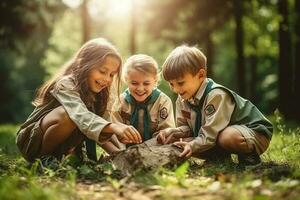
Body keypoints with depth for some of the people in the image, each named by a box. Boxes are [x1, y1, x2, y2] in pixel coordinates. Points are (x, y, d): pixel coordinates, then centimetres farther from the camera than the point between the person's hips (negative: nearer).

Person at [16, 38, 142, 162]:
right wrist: (113, 127, -57)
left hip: (58, 147, 8)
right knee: (70, 115, -31)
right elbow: (80, 114, -42)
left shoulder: (95, 94, 2)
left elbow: (100, 130, -4)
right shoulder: (65, 85, -22)